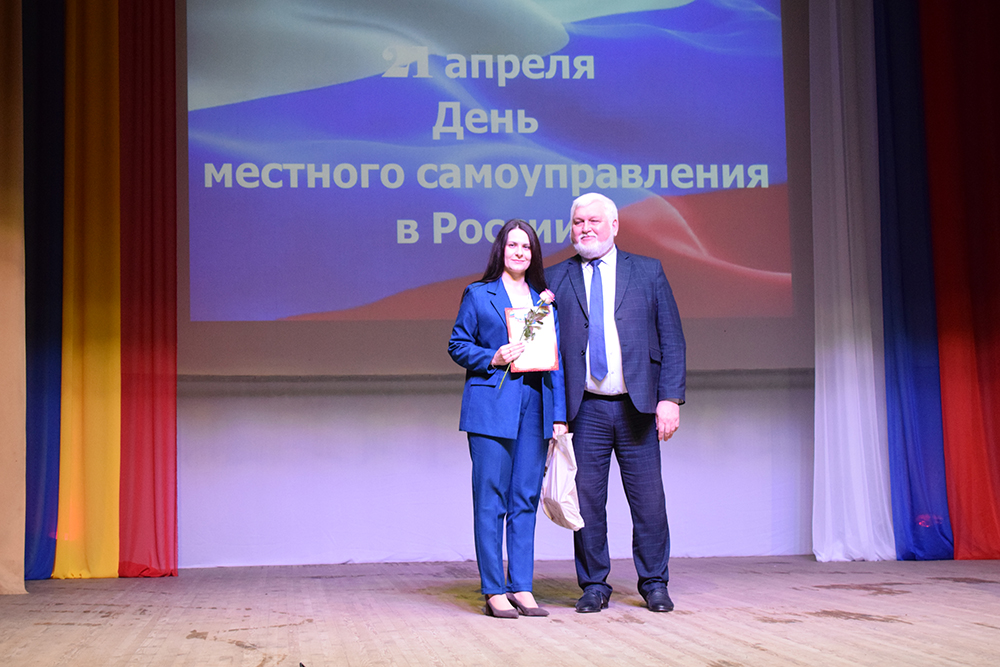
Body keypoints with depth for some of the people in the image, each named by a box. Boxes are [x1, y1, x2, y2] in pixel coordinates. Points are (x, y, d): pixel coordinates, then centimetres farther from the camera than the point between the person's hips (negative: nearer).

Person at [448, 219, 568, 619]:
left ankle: (521, 589, 10)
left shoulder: (545, 300, 15)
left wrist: (559, 415, 6)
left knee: (525, 500, 5)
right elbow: (457, 345, 6)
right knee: (490, 499, -4)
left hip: (535, 407, 4)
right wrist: (493, 358, -12)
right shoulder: (477, 295, 6)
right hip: (491, 405, -4)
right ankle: (493, 590, 1)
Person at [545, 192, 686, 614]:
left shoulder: (648, 272, 9)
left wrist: (670, 397, -5)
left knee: (648, 500, 2)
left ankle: (653, 584, 16)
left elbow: (672, 339, 5)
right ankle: (594, 586, 14)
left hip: (637, 406, 0)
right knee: (587, 500, 2)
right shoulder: (556, 279, 10)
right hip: (585, 409, 0)